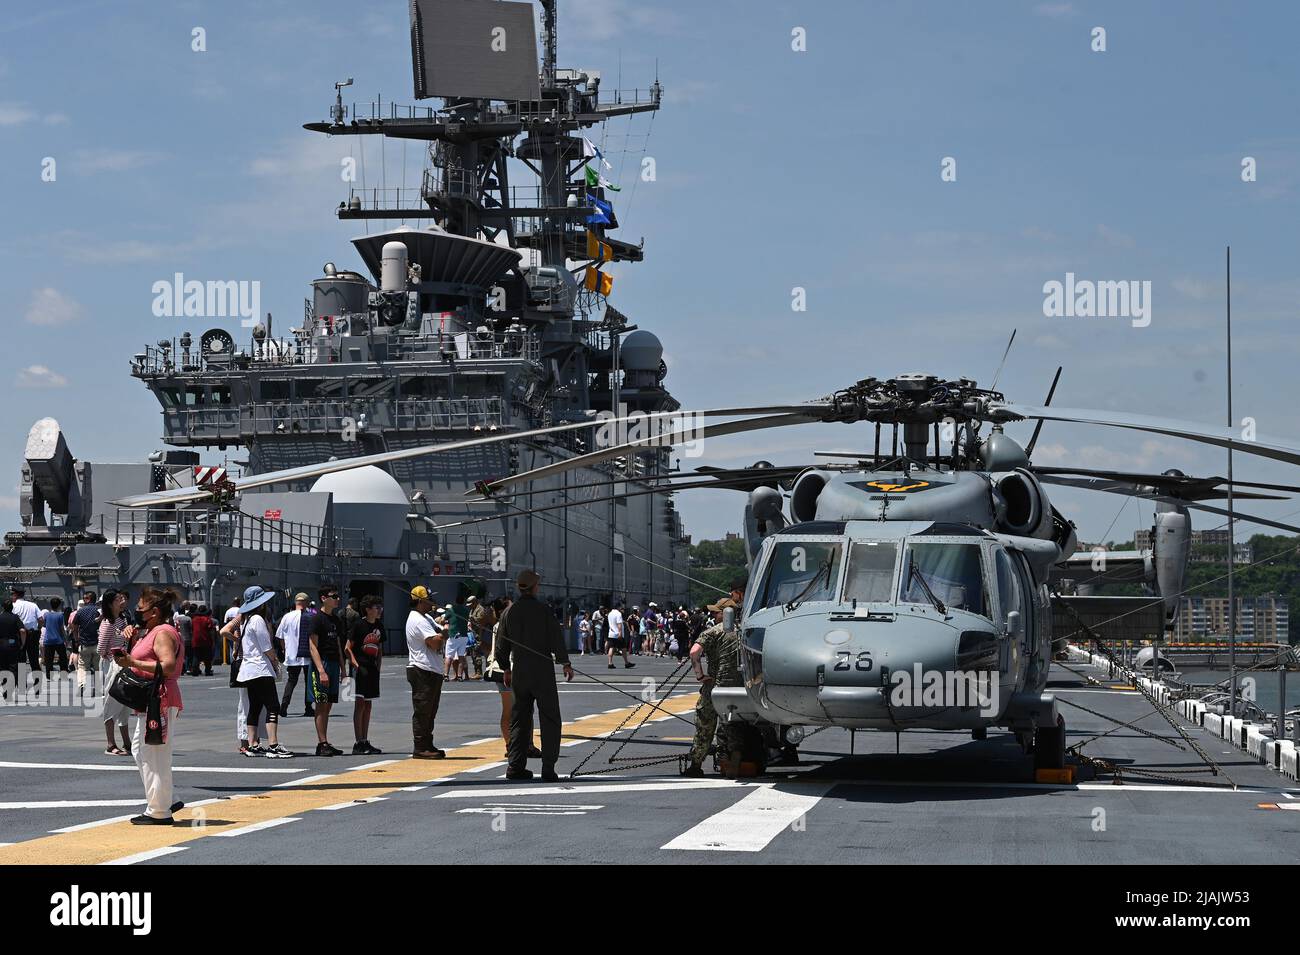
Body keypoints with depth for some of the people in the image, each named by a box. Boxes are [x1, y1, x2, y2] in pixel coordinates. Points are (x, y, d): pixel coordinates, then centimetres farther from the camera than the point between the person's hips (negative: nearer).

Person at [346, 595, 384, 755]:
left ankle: (365, 741, 14)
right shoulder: (359, 624, -9)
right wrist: (355, 665, -16)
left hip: (372, 669, 7)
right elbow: (348, 648, -9)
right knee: (360, 704, -9)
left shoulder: (379, 626, 11)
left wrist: (378, 667, 10)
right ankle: (358, 744, -9)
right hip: (360, 668, -7)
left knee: (368, 705, 10)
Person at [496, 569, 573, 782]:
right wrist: (565, 663, -5)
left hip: (519, 673, 5)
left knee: (519, 719, 14)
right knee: (549, 720, -1)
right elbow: (556, 638, -12)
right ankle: (548, 769, -8)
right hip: (542, 671, -5)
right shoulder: (542, 610, -9)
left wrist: (506, 669, 23)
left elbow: (500, 646, 12)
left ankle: (516, 766, 13)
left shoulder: (510, 612, 6)